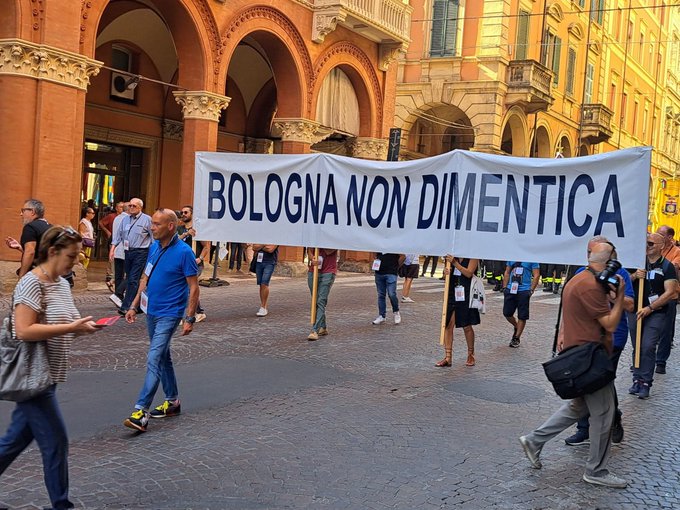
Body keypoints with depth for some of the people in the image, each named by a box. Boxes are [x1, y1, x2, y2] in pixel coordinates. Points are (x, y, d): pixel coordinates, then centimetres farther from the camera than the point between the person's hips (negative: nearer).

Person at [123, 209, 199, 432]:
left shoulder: (184, 252, -15)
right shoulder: (154, 247, 6)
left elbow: (193, 287, -13)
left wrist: (189, 318, -16)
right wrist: (134, 305, 14)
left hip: (169, 314, -8)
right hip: (151, 311, 8)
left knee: (154, 360, -15)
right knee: (163, 357, 17)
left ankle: (141, 411, -16)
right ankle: (172, 401, 31)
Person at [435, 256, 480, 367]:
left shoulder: (473, 257, -4)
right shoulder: (453, 256, 11)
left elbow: (469, 273, -15)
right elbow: (448, 270, 16)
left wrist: (455, 263, -22)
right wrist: (446, 272, -7)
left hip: (466, 295, -4)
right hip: (452, 294, 4)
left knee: (467, 326, 5)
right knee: (448, 325, -2)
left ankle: (471, 355, 24)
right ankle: (448, 357, 2)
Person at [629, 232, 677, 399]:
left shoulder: (667, 266, -4)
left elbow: (669, 292, -12)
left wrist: (649, 308, -18)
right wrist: (634, 276, -10)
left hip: (656, 313, -4)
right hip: (636, 311, 4)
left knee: (648, 347, -12)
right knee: (637, 347, 8)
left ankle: (645, 383, -5)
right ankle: (637, 379, 16)